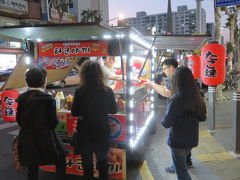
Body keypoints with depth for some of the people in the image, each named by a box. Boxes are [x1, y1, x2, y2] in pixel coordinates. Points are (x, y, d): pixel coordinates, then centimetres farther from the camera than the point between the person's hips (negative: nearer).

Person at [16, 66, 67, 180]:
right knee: (60, 162, 14)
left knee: (32, 167, 20)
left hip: (27, 140, 5)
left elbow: (19, 120, 5)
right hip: (45, 140, -5)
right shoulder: (48, 99, -19)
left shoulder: (22, 98, -4)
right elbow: (53, 123, -17)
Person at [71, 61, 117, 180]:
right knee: (102, 161, 20)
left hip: (85, 132, -1)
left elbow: (74, 113, -6)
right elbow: (113, 110, 3)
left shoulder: (80, 91, -17)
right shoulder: (108, 91, -11)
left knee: (87, 163, 16)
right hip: (102, 131, 2)